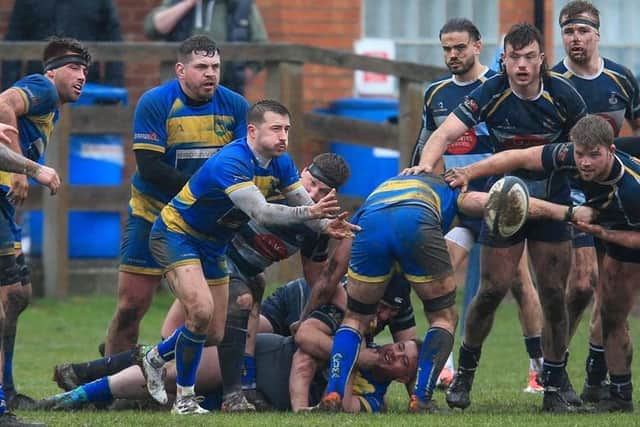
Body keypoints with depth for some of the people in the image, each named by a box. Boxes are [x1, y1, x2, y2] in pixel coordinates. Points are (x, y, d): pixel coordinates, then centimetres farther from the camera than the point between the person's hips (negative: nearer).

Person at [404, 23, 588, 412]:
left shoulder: (562, 94, -12)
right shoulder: (491, 94, -15)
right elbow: (446, 133, -23)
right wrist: (427, 163, -42)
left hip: (553, 204, 1)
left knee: (554, 293, -2)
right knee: (494, 290, -5)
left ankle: (555, 381, 10)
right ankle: (465, 370, 15)